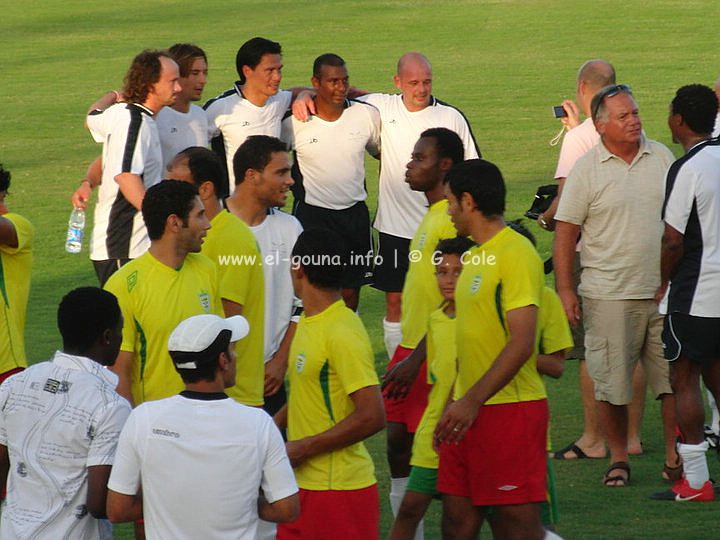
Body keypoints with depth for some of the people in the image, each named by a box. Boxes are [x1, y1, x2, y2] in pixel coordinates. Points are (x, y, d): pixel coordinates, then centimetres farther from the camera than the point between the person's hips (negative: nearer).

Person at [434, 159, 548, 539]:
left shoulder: (515, 255, -14)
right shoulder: (475, 256, 16)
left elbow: (522, 343, -22)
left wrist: (473, 401, -24)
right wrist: (456, 403, 20)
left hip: (510, 408, -9)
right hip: (470, 408, 9)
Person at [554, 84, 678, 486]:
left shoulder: (661, 157, 7)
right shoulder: (587, 170, -3)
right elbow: (566, 232, -2)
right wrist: (565, 290, -7)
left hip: (663, 289, 3)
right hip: (609, 296, -3)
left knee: (674, 376, 2)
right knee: (612, 382, 1)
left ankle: (676, 455, 12)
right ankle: (618, 458, 14)